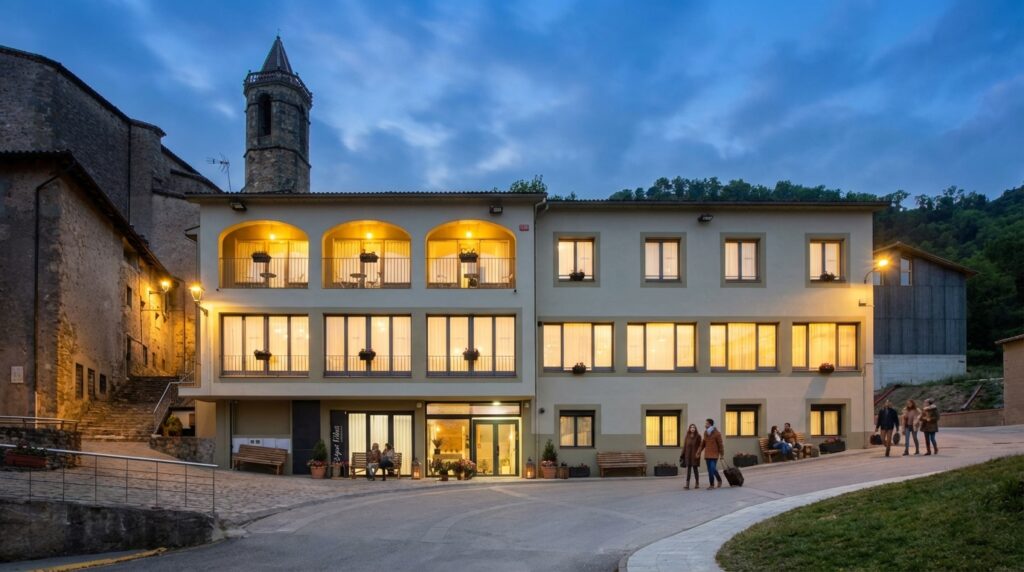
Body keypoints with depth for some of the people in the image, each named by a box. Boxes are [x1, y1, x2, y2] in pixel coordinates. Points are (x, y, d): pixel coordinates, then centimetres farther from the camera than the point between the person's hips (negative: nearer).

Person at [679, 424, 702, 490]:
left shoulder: (698, 436, -3)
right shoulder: (687, 436, 5)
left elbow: (700, 446, -5)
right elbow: (685, 446, 7)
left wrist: (698, 453, -18)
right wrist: (682, 455, 6)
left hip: (695, 455, -2)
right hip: (688, 455, 2)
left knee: (695, 469, 6)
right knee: (688, 469, -1)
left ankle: (697, 483, 20)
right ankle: (687, 484, -4)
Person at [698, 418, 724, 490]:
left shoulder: (717, 433, -9)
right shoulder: (705, 433, 8)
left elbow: (720, 444, -7)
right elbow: (703, 443, 13)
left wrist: (722, 455, -6)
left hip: (714, 455, -5)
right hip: (707, 454, 5)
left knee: (713, 469, -12)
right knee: (710, 470, 6)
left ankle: (719, 480, 10)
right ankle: (711, 484, 14)